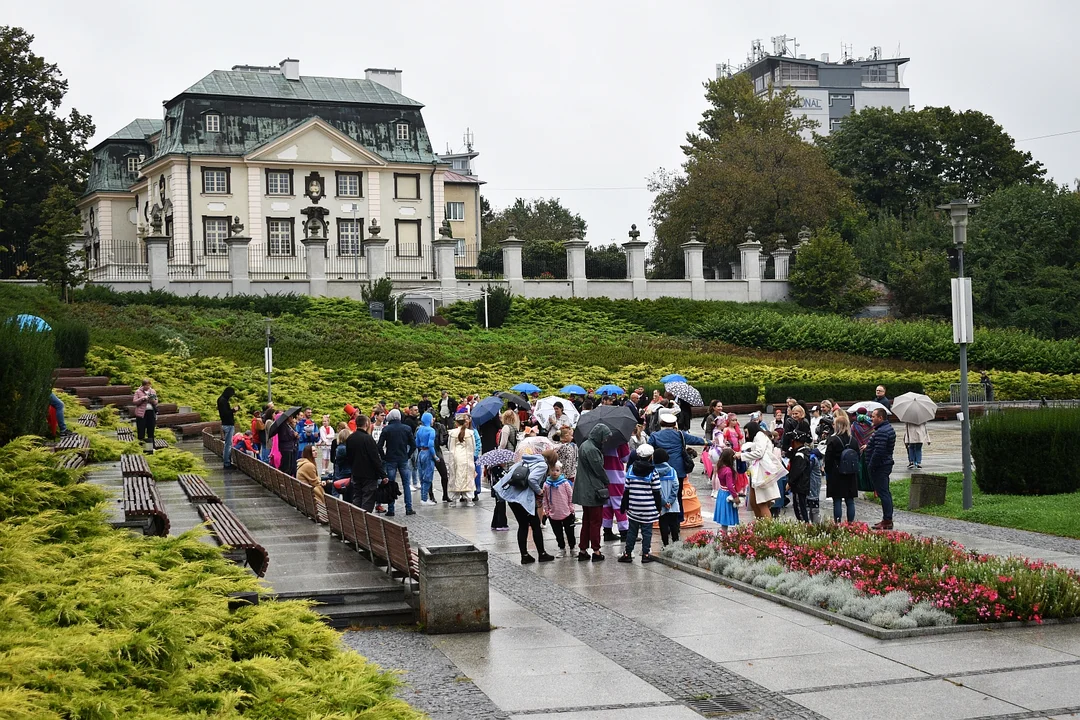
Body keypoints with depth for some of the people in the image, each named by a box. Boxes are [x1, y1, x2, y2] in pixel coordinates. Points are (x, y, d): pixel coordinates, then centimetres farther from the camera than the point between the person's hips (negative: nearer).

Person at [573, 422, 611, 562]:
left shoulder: (584, 446, 10)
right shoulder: (592, 450, -21)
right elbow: (599, 469, -16)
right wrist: (607, 482, 2)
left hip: (584, 491, 9)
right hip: (594, 491, -9)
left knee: (586, 521, 15)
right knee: (595, 521, 1)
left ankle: (582, 550, 19)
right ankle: (596, 551, 7)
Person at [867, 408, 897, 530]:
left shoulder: (881, 432, -21)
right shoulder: (889, 428, 15)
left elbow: (878, 451, -26)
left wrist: (871, 466, -19)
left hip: (879, 466, -11)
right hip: (886, 464, 11)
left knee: (883, 493, -8)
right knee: (886, 492, 15)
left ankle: (887, 521, -6)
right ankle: (887, 520, 21)